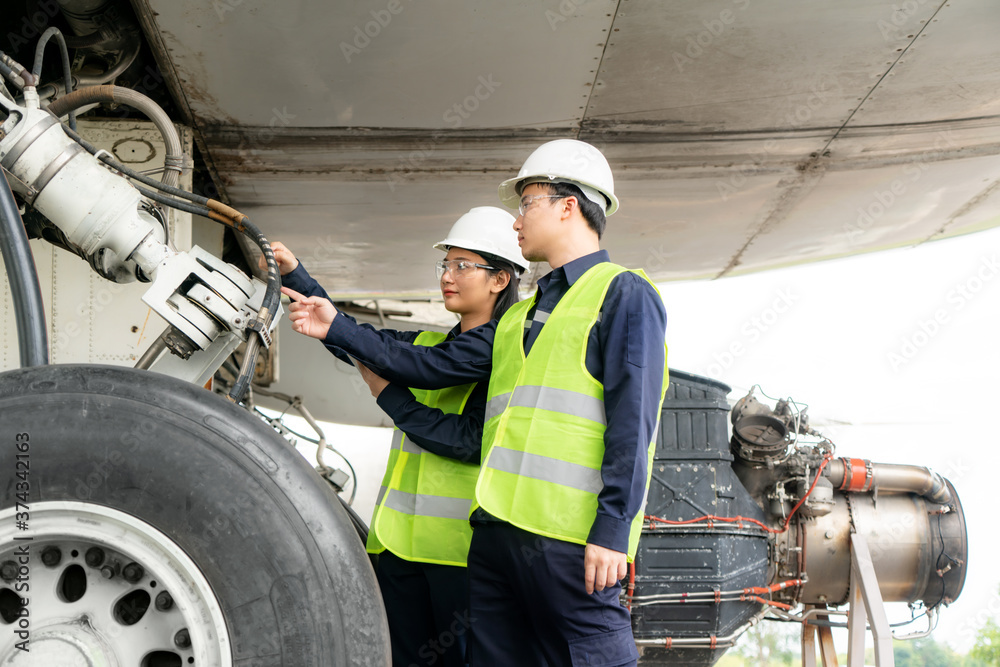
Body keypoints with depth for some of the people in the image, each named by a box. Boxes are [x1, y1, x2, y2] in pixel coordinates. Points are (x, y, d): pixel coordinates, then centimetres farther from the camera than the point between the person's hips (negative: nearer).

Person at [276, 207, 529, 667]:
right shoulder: (427, 348, 18)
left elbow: (472, 440, -14)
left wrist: (389, 395, -8)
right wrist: (293, 274, 4)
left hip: (460, 546, -7)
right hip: (400, 540, 7)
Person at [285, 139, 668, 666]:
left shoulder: (624, 296, 1)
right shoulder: (520, 317, 26)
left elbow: (631, 421, -9)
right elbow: (430, 367, 26)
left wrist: (612, 529, -16)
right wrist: (337, 330, 26)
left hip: (567, 536, -8)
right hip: (497, 526, 8)